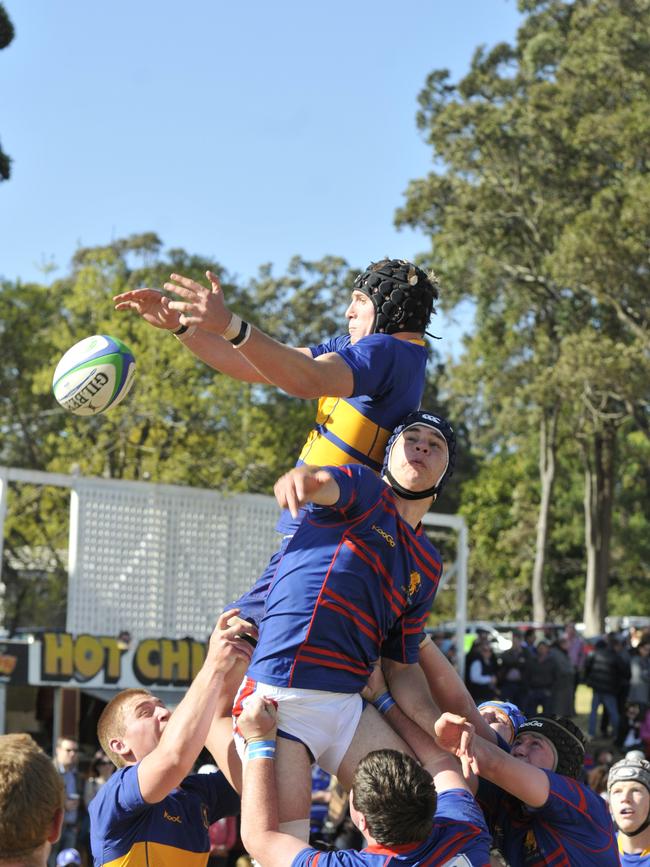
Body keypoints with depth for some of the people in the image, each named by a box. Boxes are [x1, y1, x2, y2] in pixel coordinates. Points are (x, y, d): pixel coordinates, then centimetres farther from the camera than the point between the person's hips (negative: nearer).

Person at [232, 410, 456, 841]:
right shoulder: (363, 490, 3)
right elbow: (328, 486, -23)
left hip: (348, 706, 6)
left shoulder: (428, 565, 19)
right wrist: (306, 476, -49)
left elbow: (402, 664, 19)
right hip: (280, 698, -6)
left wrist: (438, 726, 0)